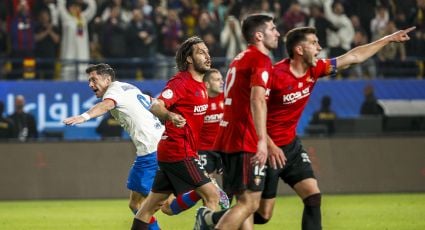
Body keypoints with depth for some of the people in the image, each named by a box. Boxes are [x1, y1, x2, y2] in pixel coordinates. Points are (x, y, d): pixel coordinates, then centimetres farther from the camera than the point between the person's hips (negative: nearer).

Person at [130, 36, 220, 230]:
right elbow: (155, 106, -27)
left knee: (152, 205, 11)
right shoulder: (181, 82, -14)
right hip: (179, 153, -9)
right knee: (211, 195, -11)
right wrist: (170, 116, -47)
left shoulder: (199, 84, 15)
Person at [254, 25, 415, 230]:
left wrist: (388, 39, 13)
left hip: (291, 145, 7)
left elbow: (353, 57, 10)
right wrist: (269, 146, -26)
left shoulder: (314, 70, 0)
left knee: (313, 197, -4)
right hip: (269, 149, -7)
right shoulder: (276, 75, -21)